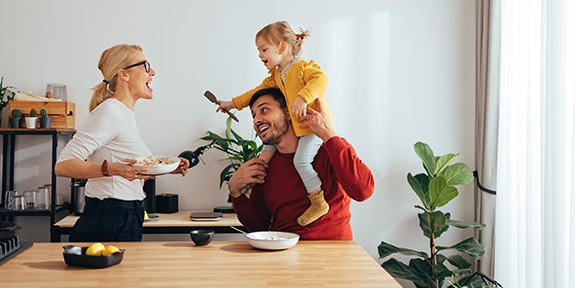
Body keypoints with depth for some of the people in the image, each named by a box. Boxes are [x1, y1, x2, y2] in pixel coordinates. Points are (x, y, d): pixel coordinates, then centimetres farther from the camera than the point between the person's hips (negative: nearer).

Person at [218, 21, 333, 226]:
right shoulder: (276, 76, 16)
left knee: (301, 159, -22)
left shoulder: (303, 67, -12)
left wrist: (303, 98, -40)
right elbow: (259, 91, 24)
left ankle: (318, 202, -12)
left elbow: (321, 79, -28)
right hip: (294, 125, 10)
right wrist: (234, 103, 24)